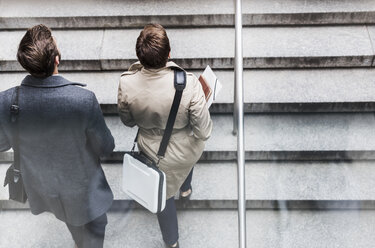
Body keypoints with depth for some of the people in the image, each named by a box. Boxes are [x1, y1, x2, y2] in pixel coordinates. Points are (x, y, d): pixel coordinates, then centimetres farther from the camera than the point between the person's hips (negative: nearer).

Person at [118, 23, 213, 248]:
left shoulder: (127, 83, -28)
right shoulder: (188, 84, -36)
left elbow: (128, 121, -8)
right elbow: (203, 132, -24)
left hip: (154, 153, 0)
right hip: (186, 153, 0)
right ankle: (186, 188, 68)